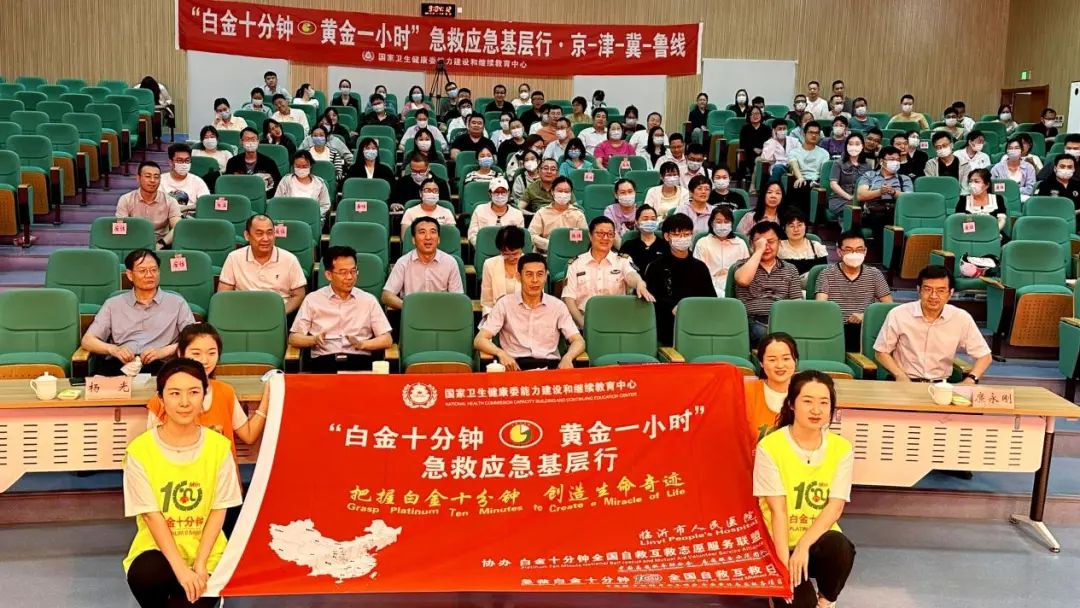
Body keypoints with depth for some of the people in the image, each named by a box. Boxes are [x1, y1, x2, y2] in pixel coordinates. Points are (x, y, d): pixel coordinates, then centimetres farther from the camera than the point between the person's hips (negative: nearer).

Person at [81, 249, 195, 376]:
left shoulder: (176, 303, 16)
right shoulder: (113, 304, 20)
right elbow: (87, 341, 14)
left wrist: (164, 351, -10)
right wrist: (113, 349, -7)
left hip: (159, 366, 0)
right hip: (118, 365, 1)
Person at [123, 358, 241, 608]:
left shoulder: (219, 446, -6)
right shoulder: (140, 450, -11)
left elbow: (219, 509, -3)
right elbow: (152, 515, -12)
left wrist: (200, 564, -14)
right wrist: (180, 568, -20)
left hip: (206, 553, 1)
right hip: (157, 549, -1)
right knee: (146, 575, -34)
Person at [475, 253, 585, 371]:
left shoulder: (557, 306, 10)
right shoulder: (504, 304, 6)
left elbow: (579, 341, 6)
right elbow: (479, 340, 0)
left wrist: (568, 357, -18)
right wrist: (501, 354, -21)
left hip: (550, 366, 2)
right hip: (515, 365, -1)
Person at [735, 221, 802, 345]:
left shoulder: (790, 269, 20)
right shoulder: (743, 265, 14)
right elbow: (743, 280, -11)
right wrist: (759, 250, -5)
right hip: (753, 321, -2)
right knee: (762, 333, -37)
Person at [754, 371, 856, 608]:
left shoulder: (842, 448, -5)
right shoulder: (770, 447, -14)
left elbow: (835, 507, -11)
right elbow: (778, 510, -15)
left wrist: (803, 545, -24)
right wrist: (785, 561, -22)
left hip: (819, 540, 2)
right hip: (781, 543, -2)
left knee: (841, 548, -33)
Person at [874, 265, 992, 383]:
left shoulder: (961, 318, -2)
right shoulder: (898, 315, -7)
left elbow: (984, 355, 8)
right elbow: (882, 352, 4)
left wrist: (970, 380, -10)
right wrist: (900, 376, -12)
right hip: (904, 383, -3)